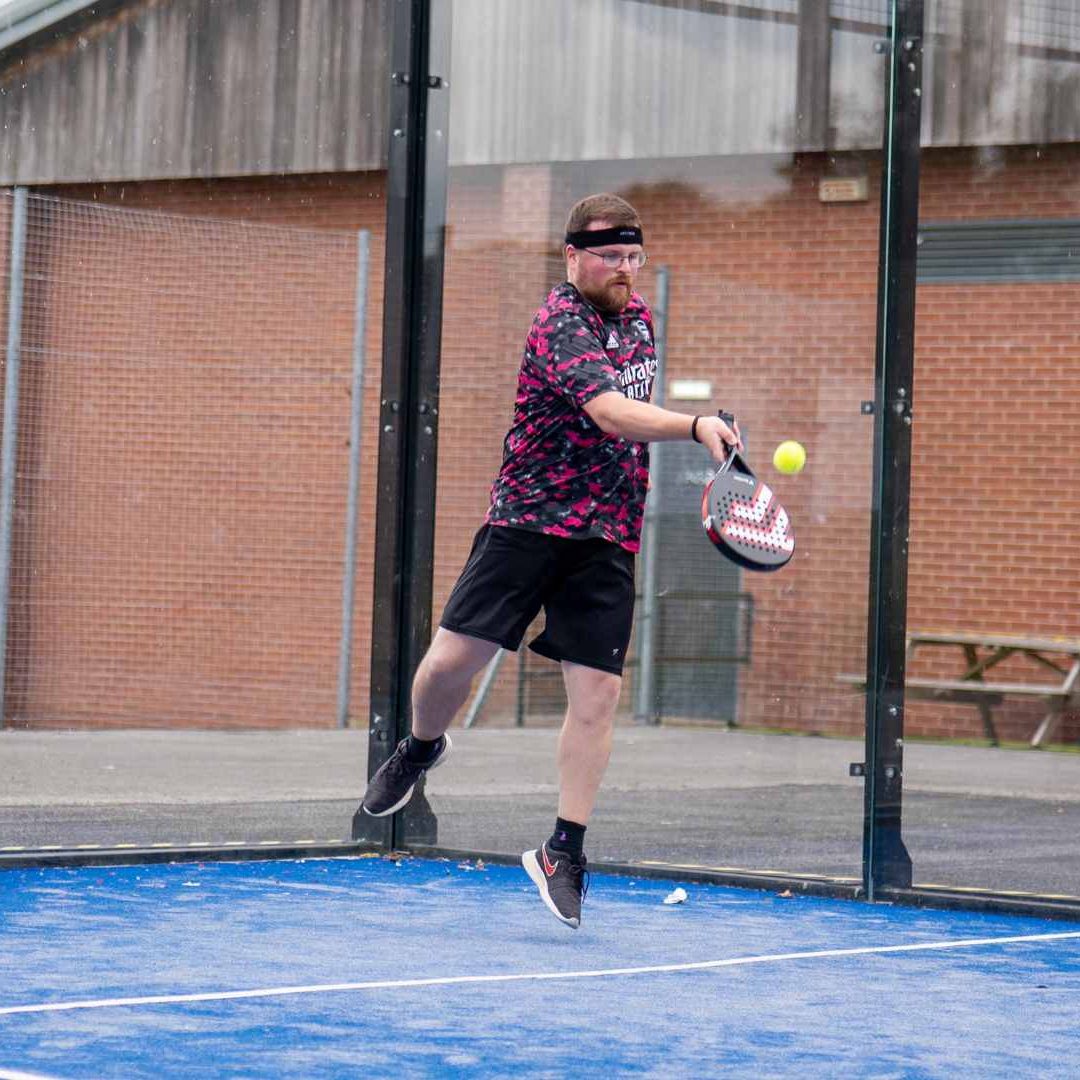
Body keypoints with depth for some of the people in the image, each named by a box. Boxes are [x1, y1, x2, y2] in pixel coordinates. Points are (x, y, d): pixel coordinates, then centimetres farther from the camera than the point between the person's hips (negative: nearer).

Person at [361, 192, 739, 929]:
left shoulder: (639, 316, 11)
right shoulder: (560, 324, -14)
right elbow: (611, 413, -30)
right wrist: (695, 426, -43)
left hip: (608, 539, 5)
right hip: (527, 522, -5)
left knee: (597, 695, -4)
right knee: (453, 660, -7)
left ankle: (564, 852, 5)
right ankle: (422, 747, 28)